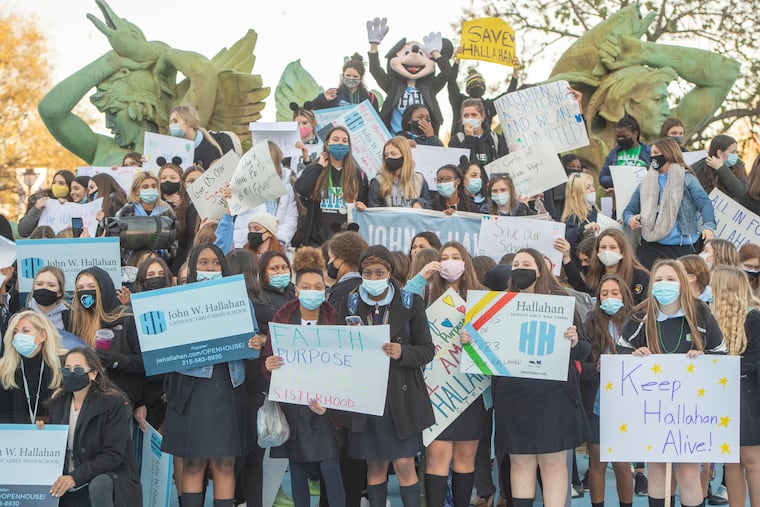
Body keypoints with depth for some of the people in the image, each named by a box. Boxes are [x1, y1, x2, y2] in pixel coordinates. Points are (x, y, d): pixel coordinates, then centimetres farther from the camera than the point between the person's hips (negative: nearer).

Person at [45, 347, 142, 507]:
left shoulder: (114, 403, -11)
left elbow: (113, 455, -17)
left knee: (99, 485, -37)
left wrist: (75, 477, -27)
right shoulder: (58, 403, 7)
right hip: (67, 488, 5)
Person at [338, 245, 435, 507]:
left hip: (402, 394, -2)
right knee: (375, 465, 9)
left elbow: (427, 350, -1)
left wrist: (402, 353, -20)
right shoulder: (350, 305, 4)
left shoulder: (410, 303, -2)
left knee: (404, 464, -3)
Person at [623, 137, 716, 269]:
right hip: (650, 248, 4)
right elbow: (630, 209, 17)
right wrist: (629, 219, -8)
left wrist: (708, 226, -29)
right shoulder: (646, 182, 15)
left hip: (680, 248, -4)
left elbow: (704, 203, -10)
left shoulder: (686, 179, 2)